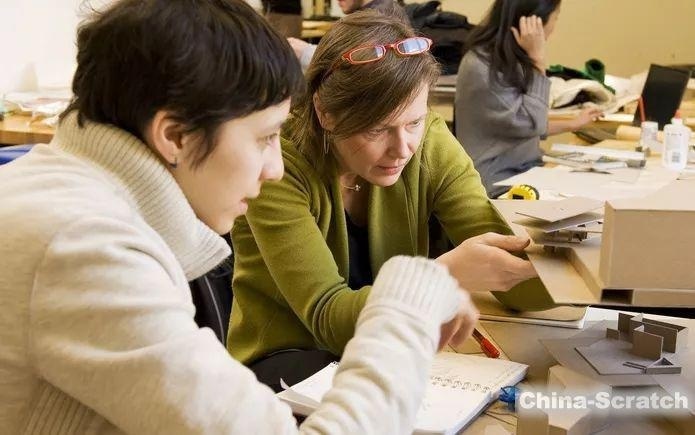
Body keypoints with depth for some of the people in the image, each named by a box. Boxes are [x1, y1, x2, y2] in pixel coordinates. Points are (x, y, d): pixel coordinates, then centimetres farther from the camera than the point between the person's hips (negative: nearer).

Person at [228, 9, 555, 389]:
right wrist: (446, 276, -40)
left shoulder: (431, 144, -10)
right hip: (288, 360, -4)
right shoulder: (278, 165, -21)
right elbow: (329, 320, -25)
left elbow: (517, 286, -13)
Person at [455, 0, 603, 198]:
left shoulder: (509, 59, 10)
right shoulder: (480, 68, -19)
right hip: (499, 187, -9)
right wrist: (537, 58, -19)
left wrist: (571, 124, 26)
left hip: (526, 173, 9)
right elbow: (531, 123, -21)